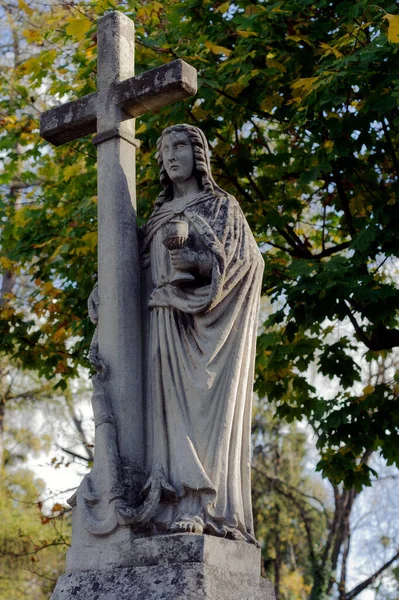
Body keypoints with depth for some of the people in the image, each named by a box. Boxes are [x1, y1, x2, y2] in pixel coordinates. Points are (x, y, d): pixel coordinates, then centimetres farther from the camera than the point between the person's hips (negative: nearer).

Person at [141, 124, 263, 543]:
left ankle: (203, 511, -21)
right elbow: (148, 271, 21)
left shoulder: (222, 207, 9)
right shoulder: (160, 215, 24)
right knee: (172, 408, -6)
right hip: (165, 324, 5)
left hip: (205, 326, -5)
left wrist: (197, 263, -22)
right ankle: (177, 509, -12)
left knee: (204, 408, -15)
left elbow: (245, 260, -4)